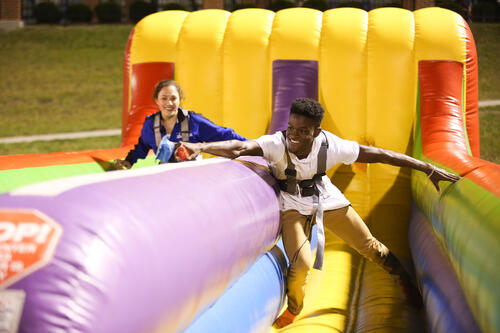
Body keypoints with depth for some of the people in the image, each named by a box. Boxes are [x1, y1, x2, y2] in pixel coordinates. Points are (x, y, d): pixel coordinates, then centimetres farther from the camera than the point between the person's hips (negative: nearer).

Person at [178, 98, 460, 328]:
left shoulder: (330, 145, -29)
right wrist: (201, 147, -68)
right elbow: (240, 148, -50)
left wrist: (428, 169, -18)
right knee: (301, 263, -19)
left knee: (369, 246, 10)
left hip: (326, 199, 2)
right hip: (293, 206, -2)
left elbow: (377, 154, -22)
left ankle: (405, 280, 40)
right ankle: (292, 310, 13)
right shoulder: (277, 144, -34)